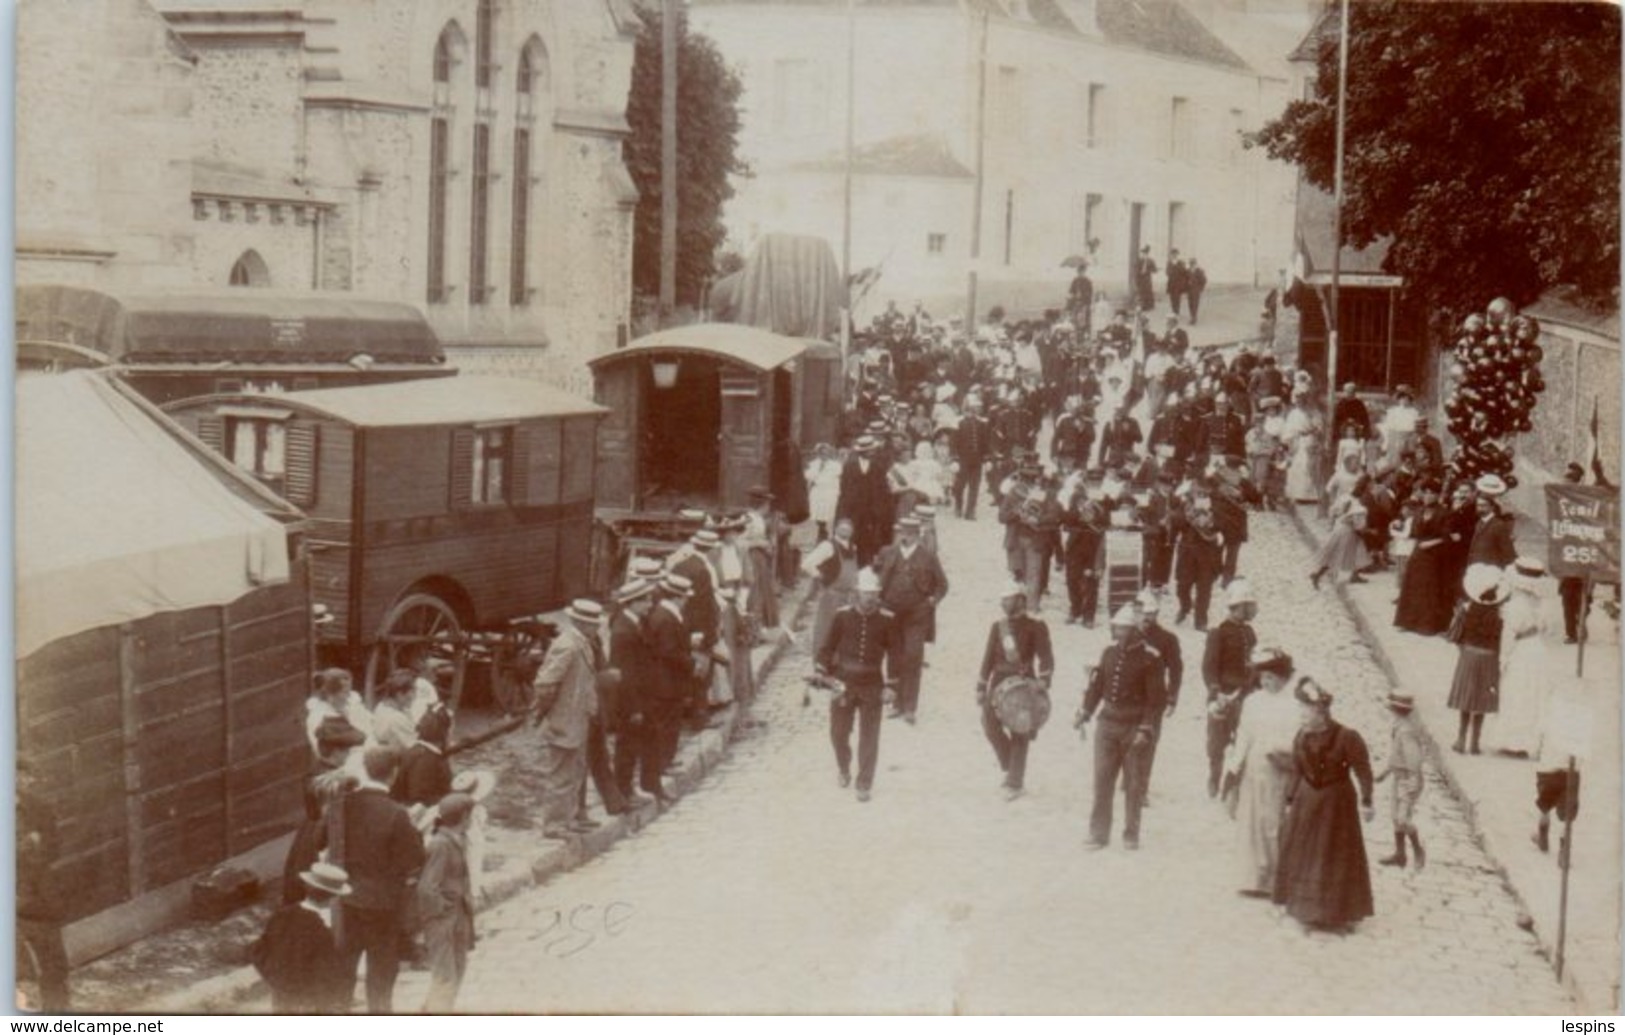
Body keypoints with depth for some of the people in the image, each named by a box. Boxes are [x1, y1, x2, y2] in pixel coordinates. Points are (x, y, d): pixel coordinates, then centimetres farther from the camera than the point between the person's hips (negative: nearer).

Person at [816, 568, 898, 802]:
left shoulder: (887, 619, -5)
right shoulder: (843, 615, -3)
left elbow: (893, 653, 1)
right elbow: (828, 647, 3)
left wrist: (889, 684, -1)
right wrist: (823, 675, -1)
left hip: (872, 687, -1)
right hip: (843, 685, 1)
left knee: (869, 738, 1)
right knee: (838, 733, 11)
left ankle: (864, 785, 11)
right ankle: (844, 770, 37)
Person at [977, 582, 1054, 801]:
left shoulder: (1035, 626, -3)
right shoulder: (998, 627, 11)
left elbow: (1045, 657, -10)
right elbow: (989, 659, 14)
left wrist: (1043, 682, -24)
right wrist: (981, 687, 11)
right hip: (999, 681, 4)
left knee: (1019, 735, -1)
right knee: (990, 723, -10)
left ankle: (1014, 784, 7)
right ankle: (1010, 766, 14)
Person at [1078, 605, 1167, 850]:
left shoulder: (1149, 658, -9)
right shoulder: (1110, 653, 7)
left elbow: (1156, 698, -11)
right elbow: (1096, 684, 12)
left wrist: (1145, 730, -17)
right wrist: (1086, 713, 2)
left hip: (1134, 728, -4)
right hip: (1108, 724, 4)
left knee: (1133, 783, 4)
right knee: (1102, 779, 2)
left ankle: (1131, 835, 14)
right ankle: (1099, 834, 8)